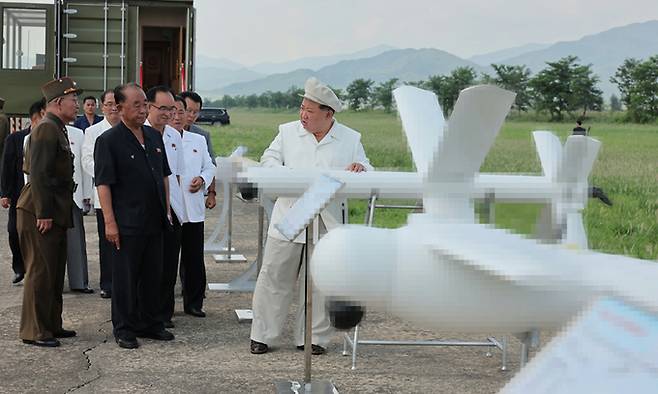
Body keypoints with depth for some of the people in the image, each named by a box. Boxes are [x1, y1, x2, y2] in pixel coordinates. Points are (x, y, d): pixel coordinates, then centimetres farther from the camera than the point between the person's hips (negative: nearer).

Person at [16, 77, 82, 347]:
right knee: (40, 272, -4)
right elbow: (39, 174, -21)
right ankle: (34, 332, 3)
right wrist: (43, 214, -22)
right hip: (41, 213, -10)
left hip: (53, 213, 10)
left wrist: (53, 213, 18)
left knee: (55, 272, 15)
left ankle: (52, 326, 23)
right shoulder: (47, 129, -15)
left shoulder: (57, 129, 16)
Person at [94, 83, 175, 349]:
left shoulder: (154, 137, 11)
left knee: (152, 275, 13)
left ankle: (149, 324, 25)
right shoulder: (108, 140, -9)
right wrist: (109, 222, -17)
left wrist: (166, 210, 14)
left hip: (154, 221, 6)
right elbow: (103, 183, -13)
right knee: (125, 277, 1)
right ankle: (124, 329, 11)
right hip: (127, 224, -6)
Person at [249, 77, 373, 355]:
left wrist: (360, 168, -14)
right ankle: (261, 335, 11)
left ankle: (313, 338, 16)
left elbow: (367, 174, 11)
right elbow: (268, 160, 9)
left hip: (326, 223, 0)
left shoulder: (351, 139, 6)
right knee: (274, 277, 2)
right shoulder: (288, 132, 8)